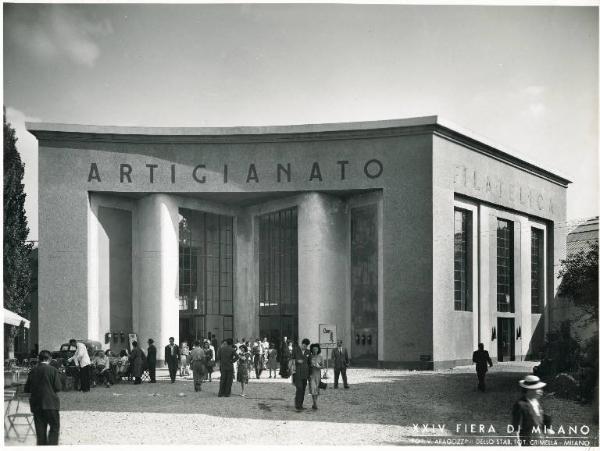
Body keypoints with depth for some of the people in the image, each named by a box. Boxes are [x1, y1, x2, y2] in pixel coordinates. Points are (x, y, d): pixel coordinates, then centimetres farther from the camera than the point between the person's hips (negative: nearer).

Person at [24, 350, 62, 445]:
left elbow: (27, 389, 5)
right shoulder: (53, 370, -8)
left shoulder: (33, 371, 3)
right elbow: (58, 387, -9)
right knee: (54, 427, 5)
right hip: (50, 403, -4)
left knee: (40, 430, 9)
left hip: (36, 405, 4)